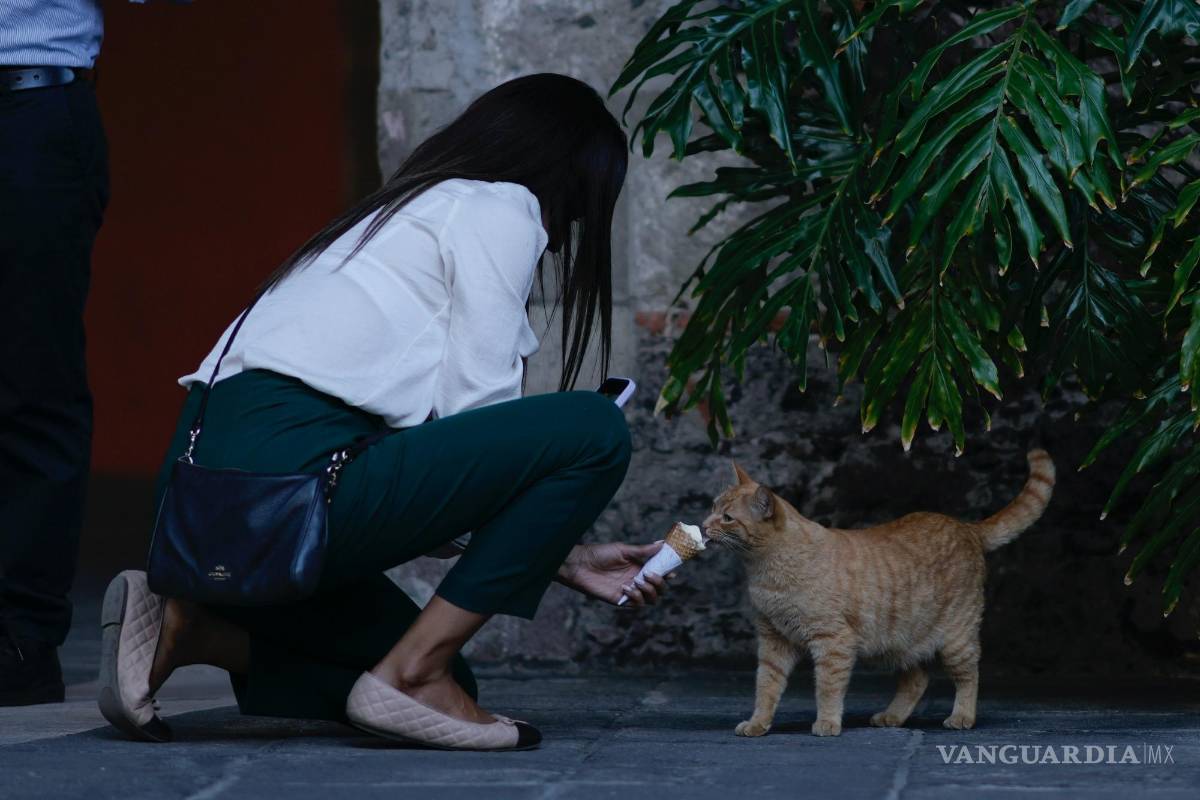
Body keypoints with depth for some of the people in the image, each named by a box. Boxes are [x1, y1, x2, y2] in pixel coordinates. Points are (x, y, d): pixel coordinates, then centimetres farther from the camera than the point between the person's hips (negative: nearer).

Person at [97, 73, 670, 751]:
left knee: (440, 674, 22)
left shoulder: (412, 210, 30)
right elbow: (475, 412, -6)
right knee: (593, 429, -8)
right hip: (290, 477, -10)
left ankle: (191, 629, 6)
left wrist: (566, 559, 26)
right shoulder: (501, 208, 3)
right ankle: (411, 672, -7)